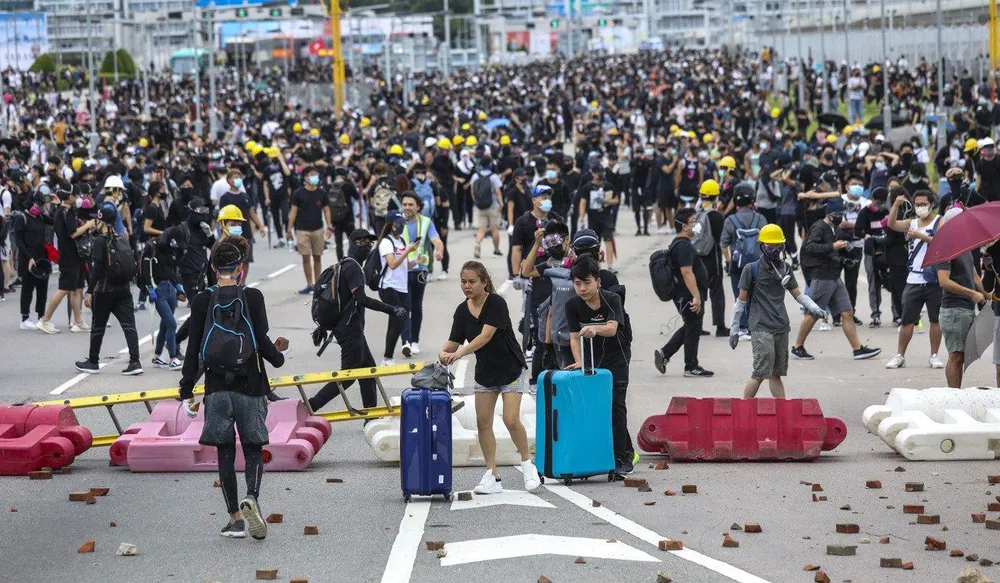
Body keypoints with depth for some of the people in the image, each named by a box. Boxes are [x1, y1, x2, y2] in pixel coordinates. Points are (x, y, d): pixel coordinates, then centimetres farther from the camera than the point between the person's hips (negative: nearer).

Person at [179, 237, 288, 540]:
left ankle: (235, 518, 9)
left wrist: (187, 391, 5)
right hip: (249, 384, -1)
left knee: (225, 452, 8)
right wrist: (277, 355, 14)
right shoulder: (252, 297, -6)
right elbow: (261, 342, -9)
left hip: (216, 387, 1)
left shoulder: (201, 301, -1)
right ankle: (251, 497, -18)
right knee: (253, 447, 8)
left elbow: (194, 349, 0)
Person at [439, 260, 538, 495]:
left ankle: (528, 464, 9)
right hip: (485, 372, 6)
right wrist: (444, 352, -27)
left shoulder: (496, 303, -21)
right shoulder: (462, 311, -3)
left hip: (510, 369, -6)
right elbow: (454, 341, -4)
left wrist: (460, 352, -42)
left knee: (511, 420, -14)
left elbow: (486, 336, -31)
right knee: (483, 423, -1)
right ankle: (492, 476, 4)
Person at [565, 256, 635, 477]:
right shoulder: (572, 305, -9)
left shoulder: (611, 299, -20)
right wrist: (579, 361, -27)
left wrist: (595, 329, -58)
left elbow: (612, 328, -36)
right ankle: (627, 451, 16)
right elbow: (574, 336, -11)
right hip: (592, 357, 4)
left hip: (616, 357, -4)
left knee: (615, 404, -12)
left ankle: (621, 458, -8)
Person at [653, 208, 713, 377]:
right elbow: (687, 273, -26)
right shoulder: (683, 246, -19)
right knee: (693, 330, 0)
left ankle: (664, 353, 17)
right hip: (688, 296, -10)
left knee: (689, 328, 19)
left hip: (686, 296, 10)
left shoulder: (680, 244, 15)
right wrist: (696, 297, -27)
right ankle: (691, 367, 10)